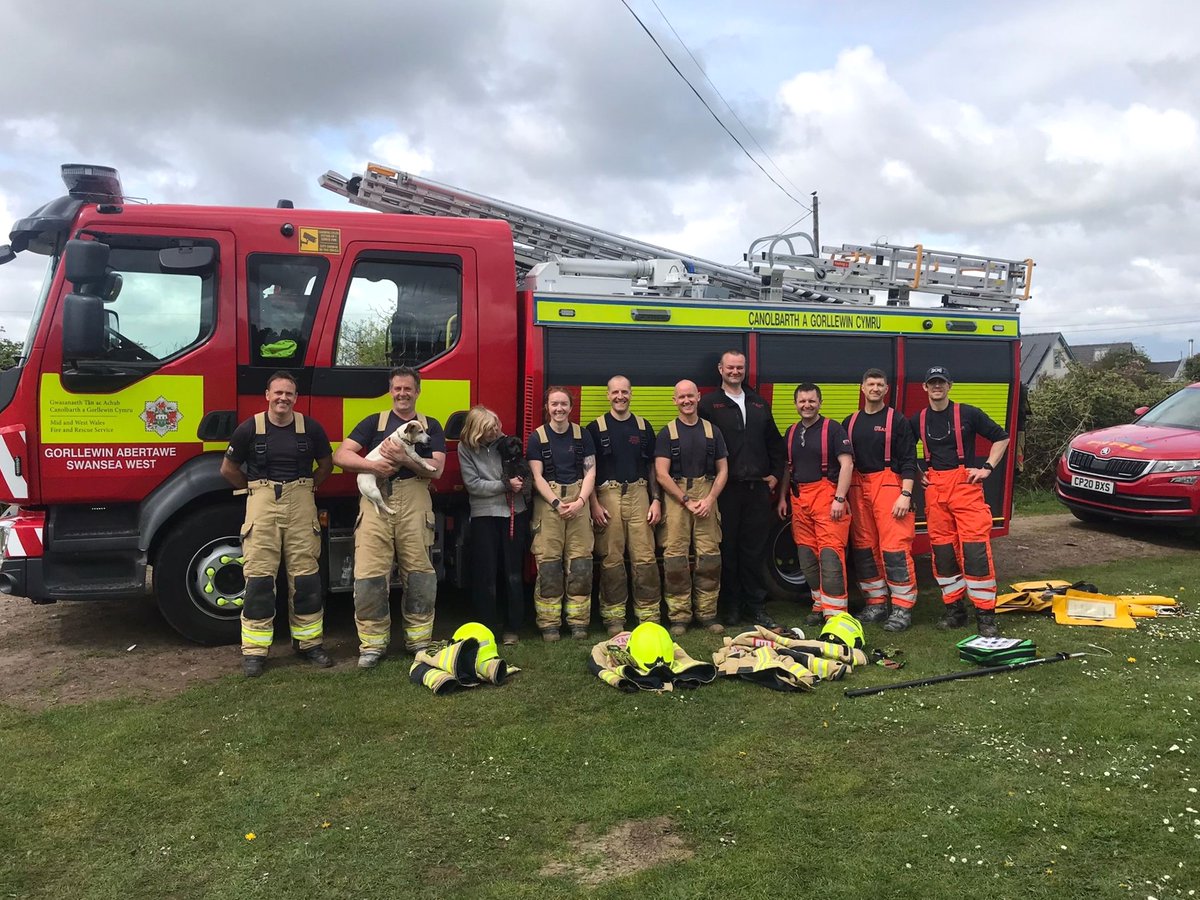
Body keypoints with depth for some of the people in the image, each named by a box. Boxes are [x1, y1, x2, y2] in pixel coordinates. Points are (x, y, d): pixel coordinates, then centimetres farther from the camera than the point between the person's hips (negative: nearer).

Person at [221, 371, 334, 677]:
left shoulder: (310, 427, 3)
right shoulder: (250, 429, -1)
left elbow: (326, 464, 17)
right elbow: (228, 469, 11)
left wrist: (305, 487, 10)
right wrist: (256, 489, 11)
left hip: (301, 504, 1)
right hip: (262, 504, -1)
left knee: (305, 574, 3)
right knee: (259, 575, -3)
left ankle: (309, 642, 15)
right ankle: (255, 650, 4)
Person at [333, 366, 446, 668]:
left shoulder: (431, 426, 16)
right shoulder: (374, 422, 15)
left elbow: (436, 470, 2)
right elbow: (341, 455, 3)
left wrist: (405, 460, -12)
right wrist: (371, 464, -15)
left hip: (415, 502, 0)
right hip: (376, 500, 0)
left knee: (419, 572, 1)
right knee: (369, 573, -6)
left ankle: (419, 639, 12)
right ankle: (373, 643, 4)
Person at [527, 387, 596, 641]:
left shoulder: (582, 435, 10)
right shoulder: (537, 437, 5)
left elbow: (590, 471, 6)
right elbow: (537, 476, 0)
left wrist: (580, 501, -9)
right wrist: (557, 503, -12)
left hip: (578, 501, 2)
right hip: (548, 501, -2)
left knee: (580, 562, -1)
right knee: (548, 563, -5)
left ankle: (578, 622, 7)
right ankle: (549, 625, 2)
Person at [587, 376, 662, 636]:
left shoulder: (643, 427, 13)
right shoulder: (595, 428, 5)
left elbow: (652, 466, 14)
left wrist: (656, 500, 4)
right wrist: (594, 504, -6)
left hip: (639, 495, 2)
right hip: (607, 496, -2)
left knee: (645, 558, -3)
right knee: (611, 560, 1)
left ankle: (649, 616, 6)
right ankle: (614, 618, 10)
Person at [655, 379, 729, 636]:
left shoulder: (712, 431, 12)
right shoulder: (667, 433, 5)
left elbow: (722, 470, 10)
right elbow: (662, 474, -3)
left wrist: (710, 500, -5)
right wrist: (687, 501, -9)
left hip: (707, 496, 2)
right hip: (676, 497, -2)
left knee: (709, 556, -1)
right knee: (676, 557, -5)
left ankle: (707, 613, 9)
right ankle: (679, 617, 2)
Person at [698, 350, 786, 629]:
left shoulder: (760, 404, 17)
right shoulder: (709, 404, 0)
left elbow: (775, 443, 22)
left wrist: (775, 474, 13)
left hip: (758, 488, 4)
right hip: (726, 489, -4)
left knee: (755, 550, 8)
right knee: (728, 549, 2)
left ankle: (755, 607, 16)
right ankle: (730, 607, 13)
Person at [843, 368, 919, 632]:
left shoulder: (897, 420, 2)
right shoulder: (850, 422, 15)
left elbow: (909, 460, -4)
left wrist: (906, 495, -14)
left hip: (888, 485, -5)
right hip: (858, 488, 5)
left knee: (894, 546, -10)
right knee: (864, 548, 7)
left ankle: (902, 608, -3)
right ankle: (876, 604, 17)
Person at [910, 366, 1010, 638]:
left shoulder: (968, 414, -1)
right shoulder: (918, 420, 8)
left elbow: (1001, 438, 7)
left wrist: (987, 468, -2)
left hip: (966, 484, -3)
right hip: (934, 487, 4)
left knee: (976, 548, -10)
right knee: (943, 551, 5)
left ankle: (985, 615, -5)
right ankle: (954, 609, 15)